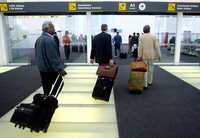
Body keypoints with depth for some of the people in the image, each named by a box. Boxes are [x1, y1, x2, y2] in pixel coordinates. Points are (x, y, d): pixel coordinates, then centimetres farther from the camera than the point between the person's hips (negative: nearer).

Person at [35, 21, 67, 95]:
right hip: (50, 70, -9)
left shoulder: (38, 39, 9)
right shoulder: (49, 40, -21)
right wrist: (60, 69, -20)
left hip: (42, 68, 9)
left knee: (46, 88, 16)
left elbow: (37, 55, 16)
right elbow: (53, 57, -24)